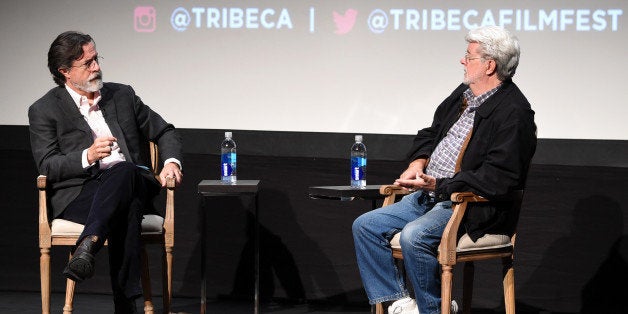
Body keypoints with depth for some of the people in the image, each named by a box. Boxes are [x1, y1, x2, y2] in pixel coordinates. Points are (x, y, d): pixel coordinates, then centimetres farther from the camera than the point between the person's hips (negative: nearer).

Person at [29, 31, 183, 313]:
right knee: (126, 210, -38)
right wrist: (87, 157, -21)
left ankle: (87, 245, -55)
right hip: (78, 193, -3)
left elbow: (165, 132, 26)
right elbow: (47, 167, -3)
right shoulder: (44, 110, 8)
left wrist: (172, 162, 3)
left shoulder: (122, 95, 20)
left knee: (122, 171, -37)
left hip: (133, 184, 3)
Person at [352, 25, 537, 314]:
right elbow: (430, 134, 27)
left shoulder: (514, 113, -16)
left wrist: (439, 185, -24)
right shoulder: (463, 95, 13)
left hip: (471, 206, -9)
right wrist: (418, 163, 4)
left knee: (413, 236, -32)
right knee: (365, 226, -1)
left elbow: (500, 178, -24)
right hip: (429, 196, 10)